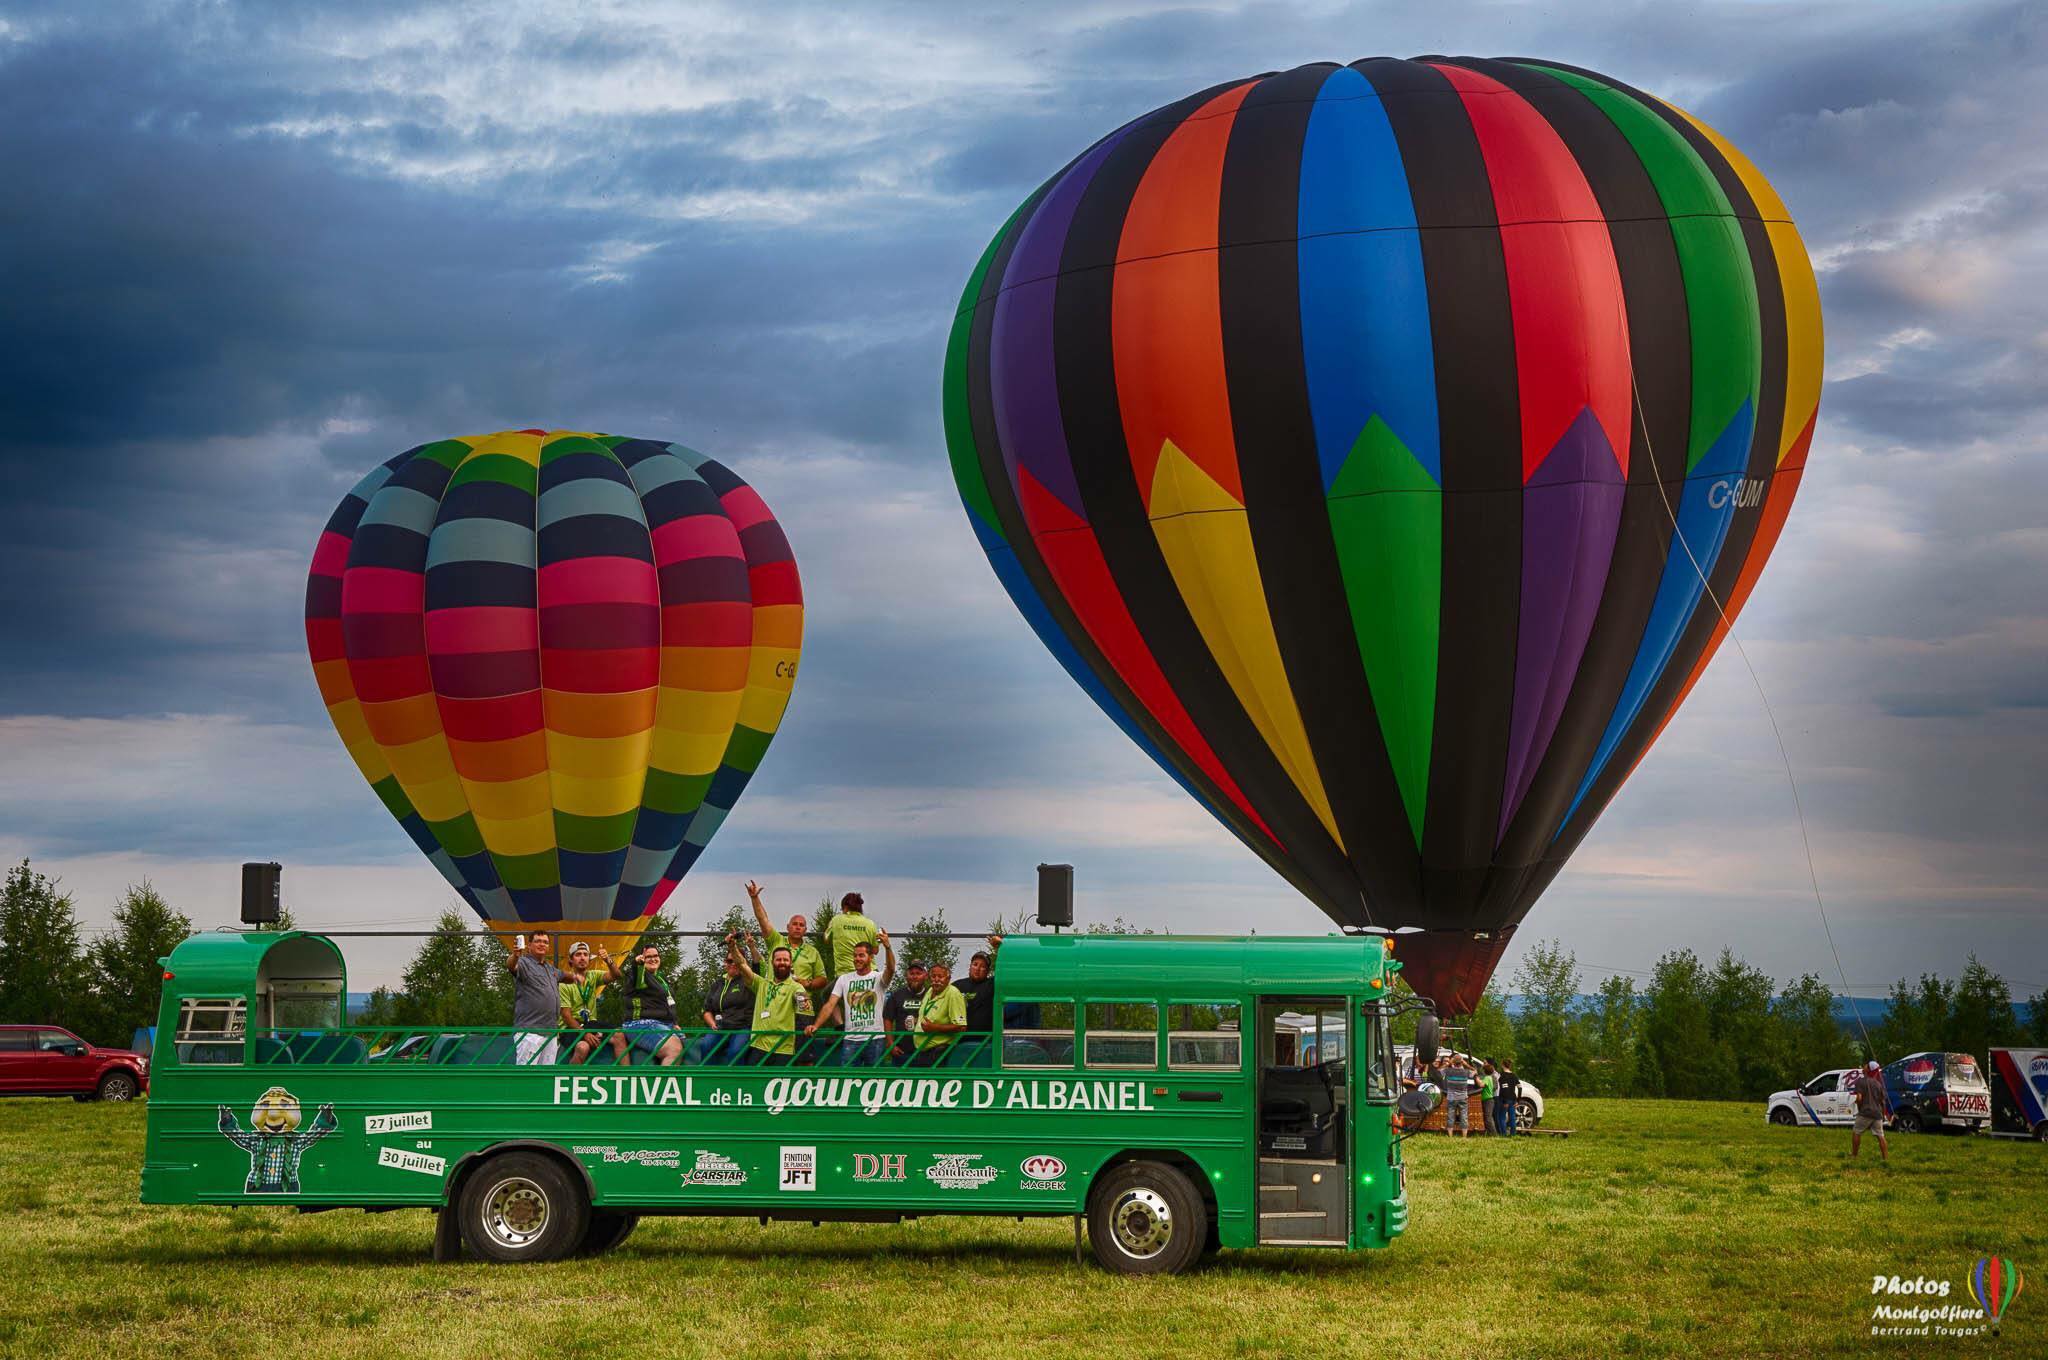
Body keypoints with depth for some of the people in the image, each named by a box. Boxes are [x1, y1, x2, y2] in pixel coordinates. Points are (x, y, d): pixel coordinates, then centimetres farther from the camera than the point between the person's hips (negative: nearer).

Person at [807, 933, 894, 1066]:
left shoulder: (878, 978, -1)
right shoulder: (844, 979, 6)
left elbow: (891, 969, -24)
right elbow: (830, 1004, 0)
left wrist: (888, 946, -43)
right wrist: (816, 1025, -15)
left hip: (875, 1039, -2)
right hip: (851, 1040, 2)